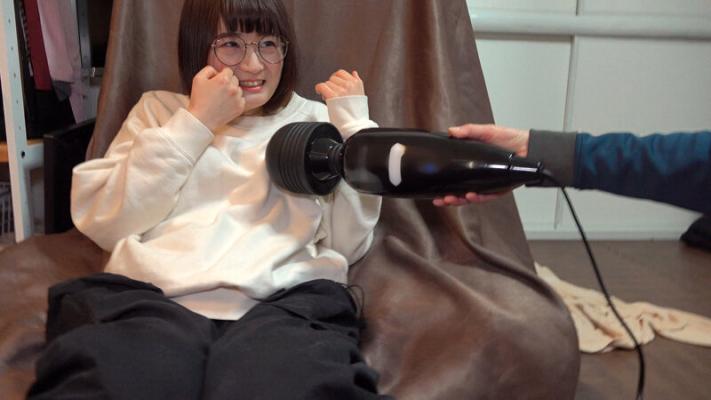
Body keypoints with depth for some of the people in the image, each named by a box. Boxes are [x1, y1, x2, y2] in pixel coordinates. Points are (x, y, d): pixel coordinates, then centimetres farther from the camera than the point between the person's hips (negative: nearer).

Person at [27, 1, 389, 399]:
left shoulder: (315, 119, 19)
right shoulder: (158, 109, 21)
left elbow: (350, 244, 8)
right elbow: (101, 224, 5)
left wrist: (354, 123, 3)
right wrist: (195, 122, 2)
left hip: (284, 304, 0)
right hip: (148, 299, 1)